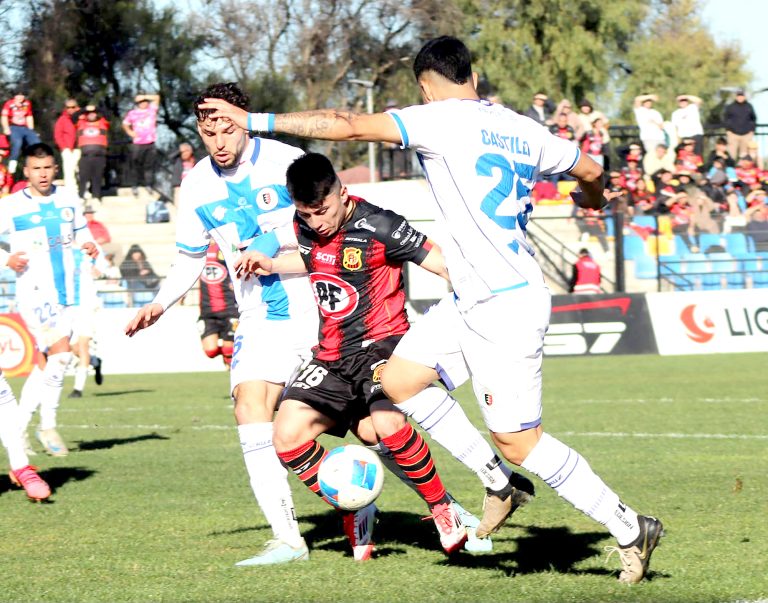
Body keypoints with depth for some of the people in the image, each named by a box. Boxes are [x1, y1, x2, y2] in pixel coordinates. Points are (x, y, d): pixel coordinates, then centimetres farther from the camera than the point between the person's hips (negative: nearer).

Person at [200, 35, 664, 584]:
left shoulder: (444, 119, -11)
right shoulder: (523, 130, 9)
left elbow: (351, 126, -15)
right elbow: (590, 171, 21)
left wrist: (256, 121, -10)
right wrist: (591, 198, 46)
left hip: (504, 308, -8)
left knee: (518, 441, -2)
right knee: (399, 378, 14)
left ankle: (629, 528, 5)